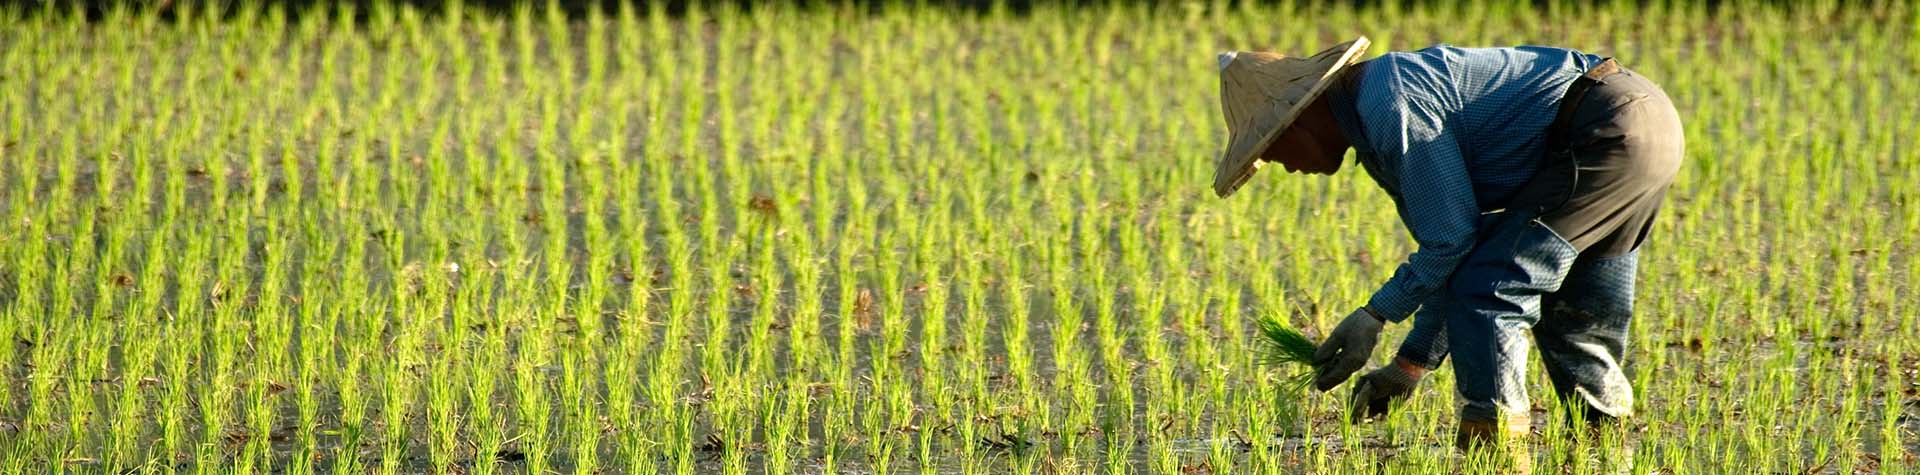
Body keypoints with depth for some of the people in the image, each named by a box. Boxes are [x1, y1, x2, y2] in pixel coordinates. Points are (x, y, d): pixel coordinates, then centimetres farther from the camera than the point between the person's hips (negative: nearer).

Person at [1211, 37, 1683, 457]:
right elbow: (1454, 250, 23)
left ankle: (1491, 448, -7)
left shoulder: (1390, 104, -15)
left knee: (1483, 293, -9)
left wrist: (1375, 315, -4)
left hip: (1606, 135, -11)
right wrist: (1408, 365, 22)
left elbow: (1451, 239, -14)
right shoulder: (1375, 132, 18)